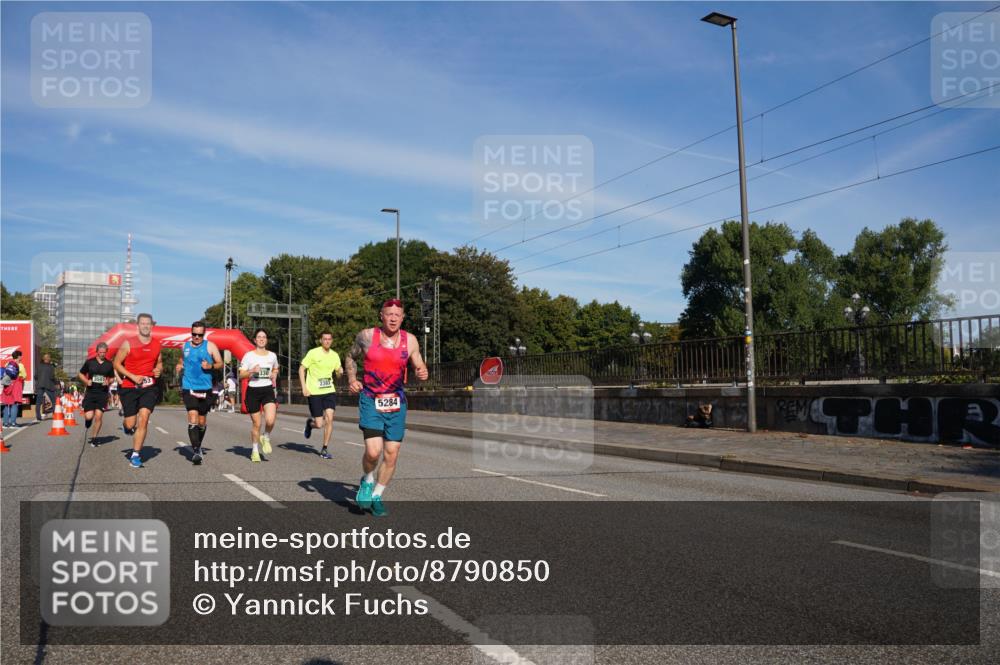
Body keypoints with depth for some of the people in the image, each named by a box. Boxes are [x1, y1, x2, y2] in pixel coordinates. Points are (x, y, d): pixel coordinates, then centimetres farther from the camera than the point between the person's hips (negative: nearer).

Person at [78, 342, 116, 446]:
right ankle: (87, 426, 29)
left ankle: (94, 438, 8)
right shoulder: (90, 362, 3)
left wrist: (108, 382, -6)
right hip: (90, 392, -1)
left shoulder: (109, 364, 6)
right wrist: (86, 381, -7)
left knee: (99, 416, -6)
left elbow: (112, 378, 16)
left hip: (102, 393, 1)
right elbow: (81, 374, 12)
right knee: (89, 416, -8)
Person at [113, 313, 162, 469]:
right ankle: (125, 425, 42)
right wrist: (133, 377, -13)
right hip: (129, 387, -2)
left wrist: (158, 370, -2)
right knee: (130, 425, 1)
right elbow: (117, 363, -1)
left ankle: (135, 455, -4)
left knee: (143, 419, -13)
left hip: (149, 387, 2)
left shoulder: (156, 344, 7)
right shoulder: (128, 343, -4)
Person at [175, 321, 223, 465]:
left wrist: (210, 366, -16)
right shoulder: (185, 346, 8)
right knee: (193, 418, -15)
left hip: (205, 388, 0)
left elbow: (220, 364, 3)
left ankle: (198, 446, 33)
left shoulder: (210, 346, 1)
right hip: (188, 388, 0)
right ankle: (196, 451, -18)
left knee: (202, 421, 11)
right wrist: (179, 366, 1)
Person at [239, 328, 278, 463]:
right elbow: (241, 375, -1)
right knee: (256, 424, 4)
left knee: (270, 420, -19)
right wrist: (252, 371, -18)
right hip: (253, 391, -1)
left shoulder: (272, 355, 8)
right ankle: (255, 451, 22)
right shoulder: (249, 355, 0)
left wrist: (274, 376, 6)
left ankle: (266, 438, 13)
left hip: (268, 390, 1)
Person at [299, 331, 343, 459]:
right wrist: (304, 387, -11)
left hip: (329, 391, 3)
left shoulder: (334, 355, 7)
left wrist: (340, 372, -7)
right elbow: (301, 368, -2)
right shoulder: (313, 353, -6)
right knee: (319, 424, -5)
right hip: (314, 392, -3)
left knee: (329, 419, -11)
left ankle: (325, 449, 3)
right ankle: (310, 423, 34)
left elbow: (338, 373, 18)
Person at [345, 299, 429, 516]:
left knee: (391, 455, 4)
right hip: (370, 400, -2)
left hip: (396, 403, 3)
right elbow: (351, 357, 13)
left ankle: (376, 496, 26)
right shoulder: (366, 336, -3)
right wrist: (352, 379, -2)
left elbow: (419, 366, 9)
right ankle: (367, 481, 18)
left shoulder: (410, 340, 0)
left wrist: (422, 373, -14)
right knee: (373, 451, -16)